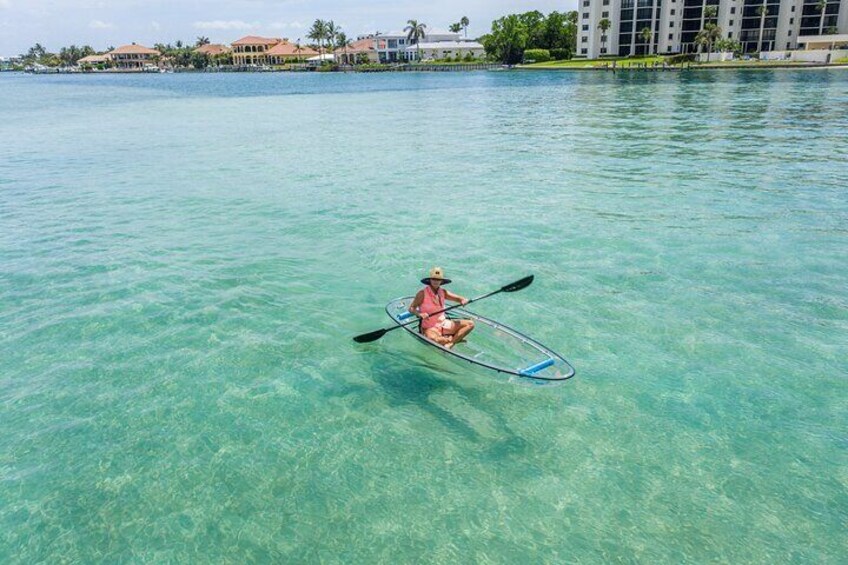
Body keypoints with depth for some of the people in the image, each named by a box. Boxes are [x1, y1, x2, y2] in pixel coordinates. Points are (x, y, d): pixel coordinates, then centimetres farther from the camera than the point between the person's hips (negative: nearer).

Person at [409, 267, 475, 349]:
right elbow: (411, 308, -9)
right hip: (430, 327, -6)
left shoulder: (443, 292, 4)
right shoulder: (422, 293, -10)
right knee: (433, 339, -41)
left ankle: (450, 343, -18)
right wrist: (420, 314, -28)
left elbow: (459, 298, 6)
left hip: (444, 324, 6)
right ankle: (454, 338, -9)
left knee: (470, 324, -3)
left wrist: (464, 301, -17)